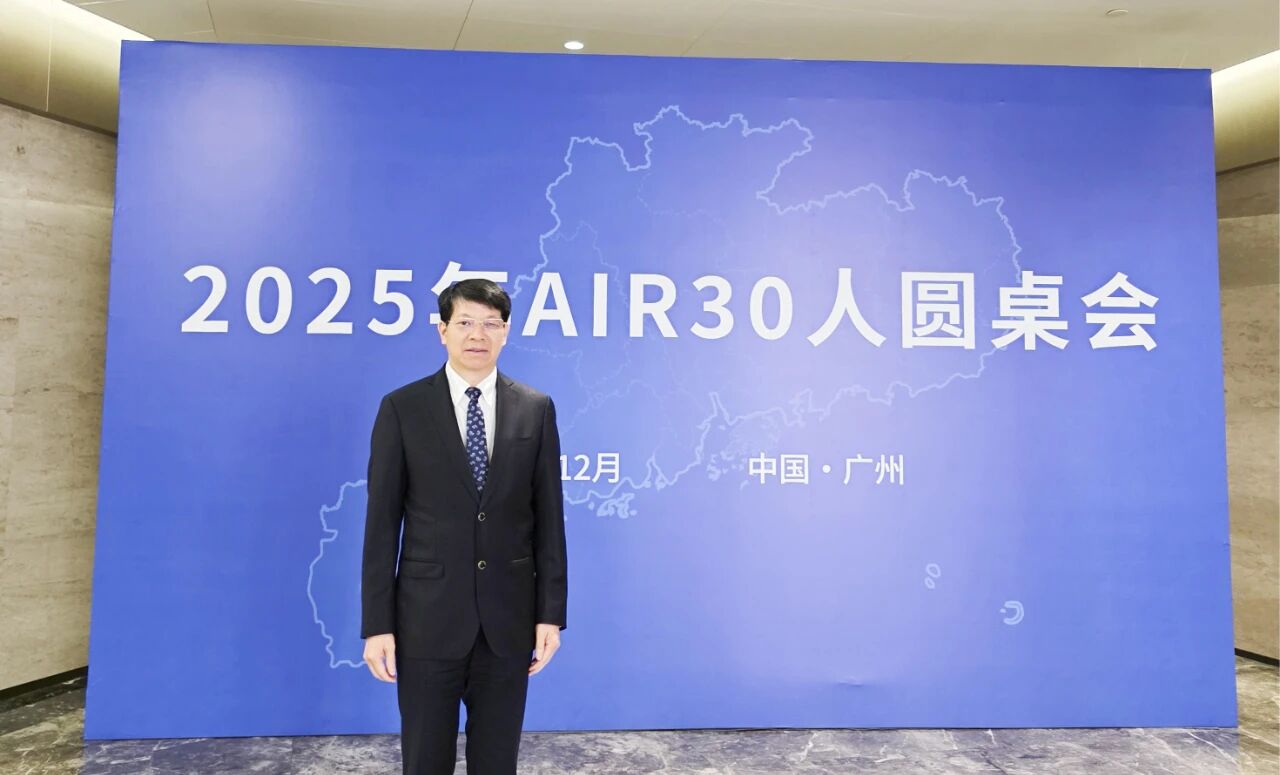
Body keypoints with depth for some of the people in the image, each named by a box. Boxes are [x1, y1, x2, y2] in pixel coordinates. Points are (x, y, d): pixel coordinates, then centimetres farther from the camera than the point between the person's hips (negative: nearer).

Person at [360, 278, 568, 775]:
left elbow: (549, 518, 2)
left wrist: (551, 613, -1)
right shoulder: (402, 408, -3)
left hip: (508, 616, 2)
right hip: (428, 616, -1)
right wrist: (377, 623, -5)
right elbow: (382, 523, -3)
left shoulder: (536, 409, 1)